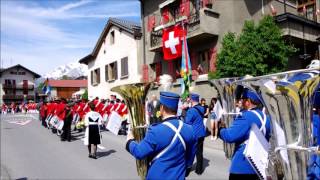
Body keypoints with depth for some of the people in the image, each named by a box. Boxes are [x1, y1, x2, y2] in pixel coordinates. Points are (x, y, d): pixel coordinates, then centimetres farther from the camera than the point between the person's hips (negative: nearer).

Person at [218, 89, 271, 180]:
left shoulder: (246, 116, -21)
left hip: (242, 166, -9)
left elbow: (230, 136, -27)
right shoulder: (265, 117, 9)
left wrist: (221, 129, -9)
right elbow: (267, 138, 22)